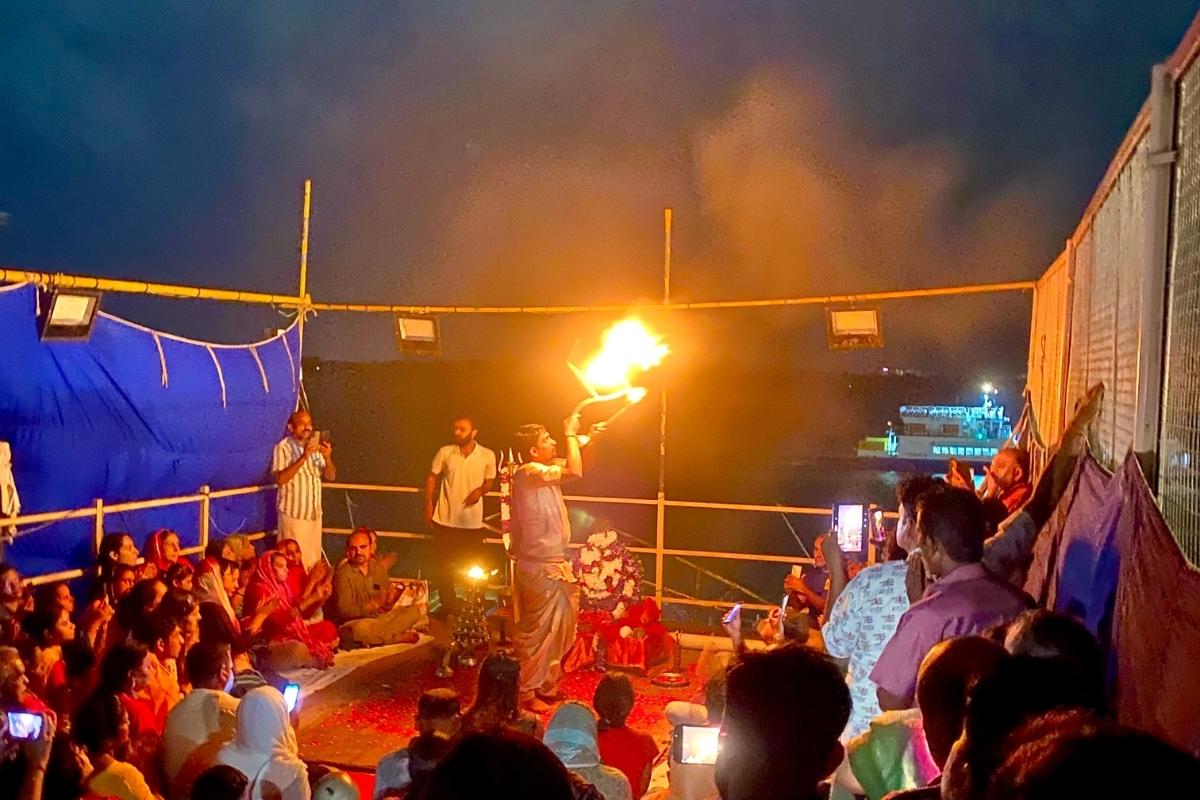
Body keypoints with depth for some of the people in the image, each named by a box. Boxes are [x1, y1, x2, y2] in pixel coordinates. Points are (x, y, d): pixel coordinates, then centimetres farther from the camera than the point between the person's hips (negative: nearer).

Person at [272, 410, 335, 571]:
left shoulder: (316, 446, 11)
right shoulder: (283, 447, -8)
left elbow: (331, 476, 6)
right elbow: (280, 479, -20)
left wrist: (327, 458, -14)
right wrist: (303, 458, -26)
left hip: (314, 512, 6)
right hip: (293, 513, -6)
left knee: (313, 559, 8)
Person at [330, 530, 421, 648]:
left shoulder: (378, 568, 9)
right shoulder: (343, 574, -11)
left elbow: (386, 605, 11)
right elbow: (344, 610, -19)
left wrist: (392, 597, -14)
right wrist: (375, 604, -27)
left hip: (380, 618, 6)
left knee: (414, 611, -8)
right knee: (360, 628, -40)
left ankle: (376, 638, -24)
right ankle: (400, 637, -16)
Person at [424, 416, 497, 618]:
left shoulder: (487, 455, -5)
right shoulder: (445, 452, -3)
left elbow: (490, 481, 6)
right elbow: (432, 477, 5)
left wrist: (480, 490, -16)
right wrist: (429, 504, 0)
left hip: (473, 521, -1)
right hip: (445, 518, 1)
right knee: (444, 566, 9)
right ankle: (449, 608, 23)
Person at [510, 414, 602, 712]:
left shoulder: (547, 469, 8)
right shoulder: (529, 472, -21)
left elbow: (580, 466, 18)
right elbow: (575, 472, -30)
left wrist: (591, 440, 1)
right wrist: (570, 434, -19)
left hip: (554, 563, 10)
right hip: (540, 567, -10)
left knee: (560, 629, 19)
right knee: (537, 630, 0)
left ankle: (547, 687, 32)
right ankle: (526, 692, 12)